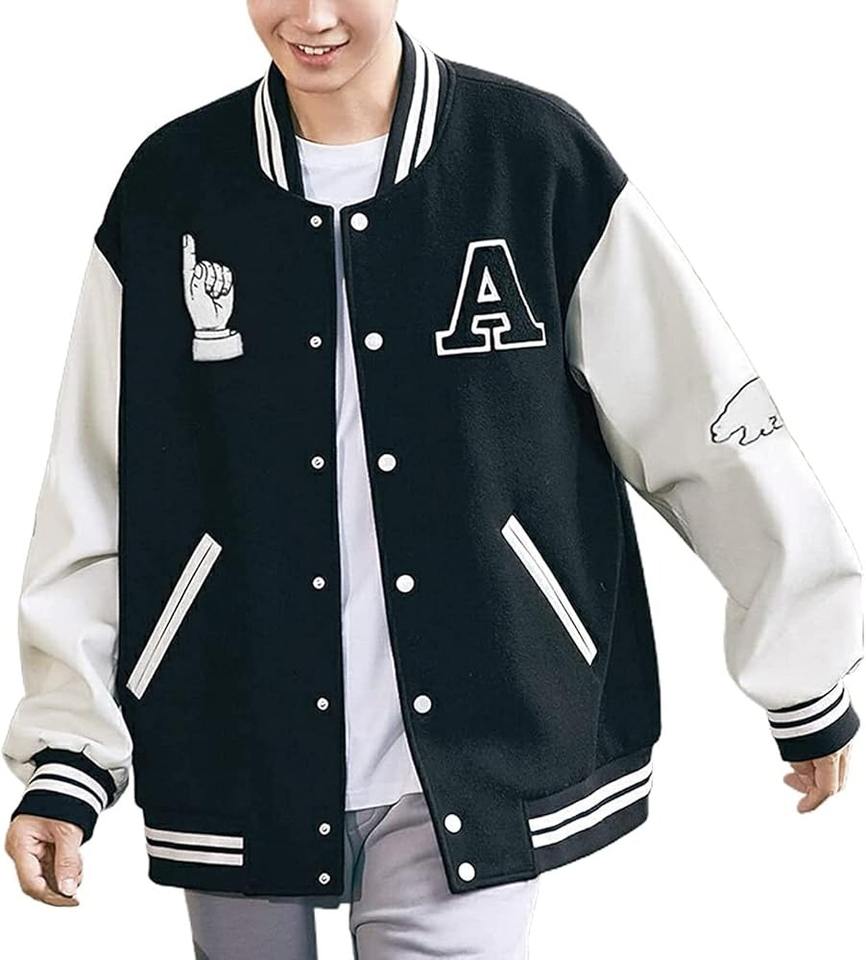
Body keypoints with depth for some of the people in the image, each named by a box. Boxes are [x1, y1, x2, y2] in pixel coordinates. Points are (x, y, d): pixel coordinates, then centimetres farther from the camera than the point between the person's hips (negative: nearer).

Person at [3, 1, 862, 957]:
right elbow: (93, 500, 3)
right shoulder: (167, 189, 0)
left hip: (473, 760, -2)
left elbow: (710, 426, -1)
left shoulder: (538, 157, -5)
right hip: (240, 767, 2)